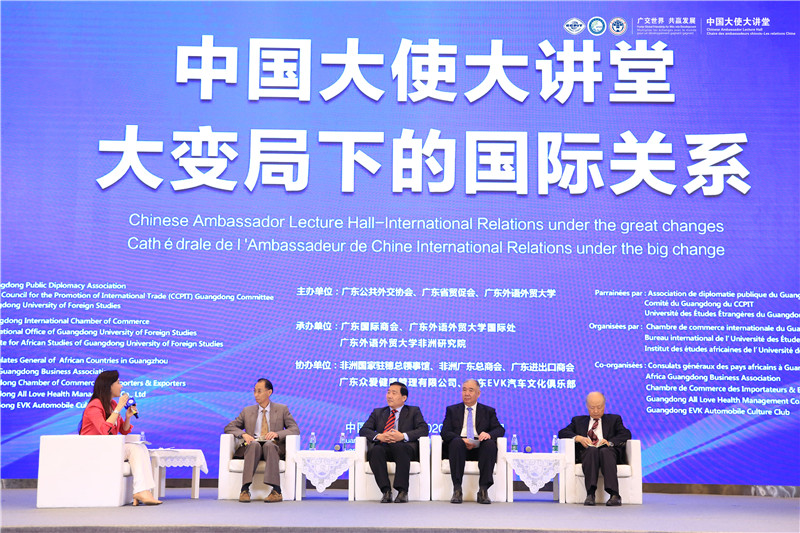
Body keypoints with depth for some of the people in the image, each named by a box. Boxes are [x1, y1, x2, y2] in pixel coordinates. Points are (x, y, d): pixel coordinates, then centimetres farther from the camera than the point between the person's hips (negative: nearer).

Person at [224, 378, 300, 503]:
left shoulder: (282, 409, 15)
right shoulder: (247, 411, 21)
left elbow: (295, 429, 5)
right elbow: (229, 427, 15)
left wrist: (277, 434, -14)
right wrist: (243, 434, -7)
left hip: (274, 447, -1)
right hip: (252, 446, 1)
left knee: (269, 444, -37)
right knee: (254, 444, -35)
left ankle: (276, 491, -48)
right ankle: (245, 489, -46)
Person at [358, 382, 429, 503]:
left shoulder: (413, 411, 19)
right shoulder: (378, 412, 27)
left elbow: (424, 429, 1)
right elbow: (363, 430, 13)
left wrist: (403, 436, -15)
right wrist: (379, 436, -9)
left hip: (404, 447, -2)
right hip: (383, 448, 2)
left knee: (399, 447, -38)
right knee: (375, 450, -34)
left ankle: (402, 491, -37)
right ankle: (386, 491, -34)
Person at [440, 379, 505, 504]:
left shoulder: (488, 411, 20)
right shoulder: (452, 410, 19)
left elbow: (500, 430, 7)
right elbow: (445, 432, 4)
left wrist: (489, 434, -19)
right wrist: (462, 440, -16)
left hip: (479, 448, 1)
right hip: (460, 447, -1)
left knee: (490, 444, -33)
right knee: (456, 442, -35)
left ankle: (483, 491, -33)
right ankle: (457, 490, -36)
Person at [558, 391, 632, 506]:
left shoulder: (614, 419, 25)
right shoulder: (578, 421, 28)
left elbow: (626, 434, 7)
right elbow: (562, 432, 13)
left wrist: (610, 442, -13)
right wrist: (578, 438, -9)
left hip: (608, 450, 0)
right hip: (586, 452, 1)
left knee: (605, 451, -38)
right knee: (592, 450, -37)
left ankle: (614, 495, -51)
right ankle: (590, 494, -49)